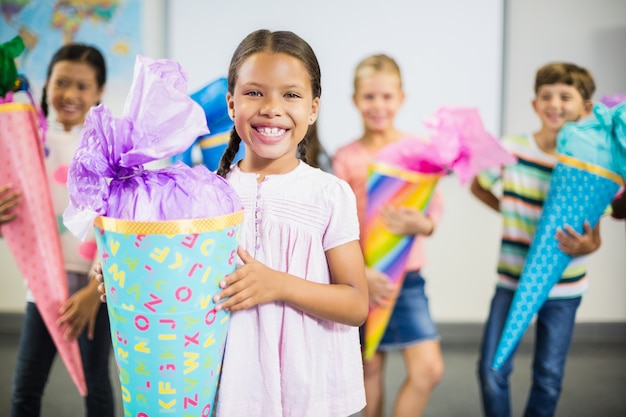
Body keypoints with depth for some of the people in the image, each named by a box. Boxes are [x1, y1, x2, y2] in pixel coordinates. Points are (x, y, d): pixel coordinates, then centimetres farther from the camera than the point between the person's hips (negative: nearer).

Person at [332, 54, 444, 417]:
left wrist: (420, 224, -24)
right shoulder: (346, 157, 1)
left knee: (429, 369, -7)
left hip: (407, 275, 1)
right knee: (370, 368, 9)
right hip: (362, 275, 0)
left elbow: (435, 211, 0)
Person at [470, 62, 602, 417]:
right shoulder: (512, 149, -8)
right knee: (493, 370, -1)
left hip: (563, 287, 0)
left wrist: (585, 247, -30)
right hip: (513, 278, 0)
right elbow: (478, 187, 11)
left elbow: (594, 236, -8)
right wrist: (515, 213, 1)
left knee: (549, 376, 11)